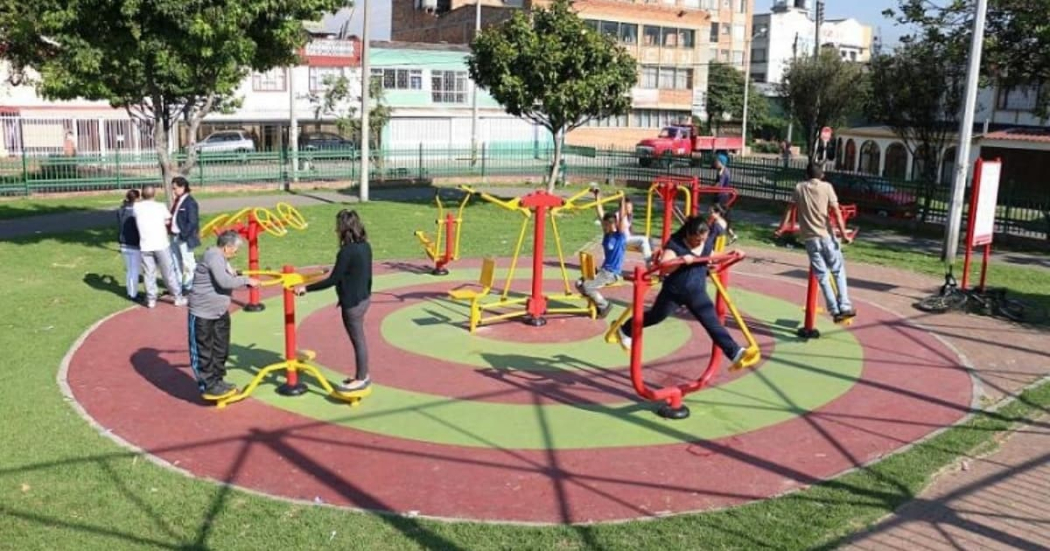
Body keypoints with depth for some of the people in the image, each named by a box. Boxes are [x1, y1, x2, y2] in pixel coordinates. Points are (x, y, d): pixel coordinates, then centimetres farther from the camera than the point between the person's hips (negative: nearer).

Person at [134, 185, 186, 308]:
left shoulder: (137, 207, 0)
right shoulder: (160, 206, -3)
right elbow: (168, 219, 12)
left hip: (145, 246, 2)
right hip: (161, 245, -2)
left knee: (149, 274, 10)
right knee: (169, 273, 7)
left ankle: (151, 299, 14)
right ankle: (178, 297, 14)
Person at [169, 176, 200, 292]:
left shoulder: (190, 202, -15)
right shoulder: (178, 200, 11)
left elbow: (192, 222, -19)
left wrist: (183, 235, -21)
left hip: (184, 238, -9)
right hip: (175, 236, 9)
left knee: (187, 263, 0)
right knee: (176, 262, 18)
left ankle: (189, 286, 8)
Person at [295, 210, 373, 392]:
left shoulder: (347, 251, -23)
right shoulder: (364, 246, 2)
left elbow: (332, 280, -22)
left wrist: (306, 288, -17)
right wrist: (334, 271, 29)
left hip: (352, 303, -9)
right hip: (363, 298, 9)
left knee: (358, 340, 4)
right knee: (359, 339, 19)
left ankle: (361, 379, 16)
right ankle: (363, 375, 30)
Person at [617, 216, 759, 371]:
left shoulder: (707, 243, -1)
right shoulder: (675, 244, -20)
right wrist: (681, 260, -45)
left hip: (697, 292, 4)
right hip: (674, 291, -4)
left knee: (713, 323, -7)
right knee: (655, 316, 17)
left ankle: (736, 353, -17)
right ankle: (624, 330, 43)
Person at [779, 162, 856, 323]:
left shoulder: (799, 187, 8)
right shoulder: (826, 187, 2)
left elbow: (790, 208, 14)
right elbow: (836, 212, -4)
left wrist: (782, 228, 26)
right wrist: (844, 234, -3)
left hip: (809, 238, 2)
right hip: (826, 236, -1)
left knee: (822, 276, 4)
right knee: (838, 271, 13)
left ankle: (835, 311, 2)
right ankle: (845, 307, 7)